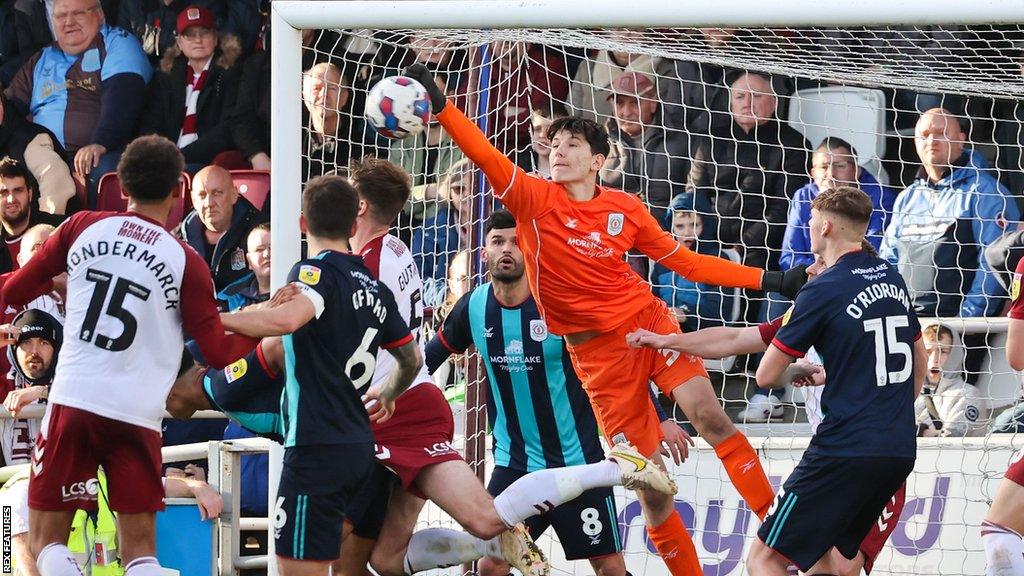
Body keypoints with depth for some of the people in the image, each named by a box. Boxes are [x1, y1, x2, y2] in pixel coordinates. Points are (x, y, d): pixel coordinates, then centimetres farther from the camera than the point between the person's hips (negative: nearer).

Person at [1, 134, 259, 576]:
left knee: (47, 540, 6)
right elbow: (219, 353, 2)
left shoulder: (83, 228, 5)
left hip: (72, 401, 0)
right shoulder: (185, 261, 1)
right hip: (137, 415, 0)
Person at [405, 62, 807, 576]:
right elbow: (485, 155, -18)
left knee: (709, 417, -18)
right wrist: (440, 107, -33)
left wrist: (768, 280, 8)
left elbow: (685, 262, 12)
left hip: (649, 322, 1)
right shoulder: (534, 199, -4)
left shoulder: (625, 209, 3)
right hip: (596, 349, -1)